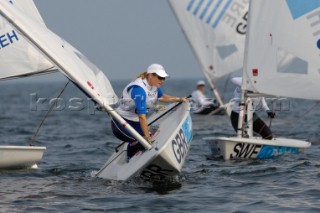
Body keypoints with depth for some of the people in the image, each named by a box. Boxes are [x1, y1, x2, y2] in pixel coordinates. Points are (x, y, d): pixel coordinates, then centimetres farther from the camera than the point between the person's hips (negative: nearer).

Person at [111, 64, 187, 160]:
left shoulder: (154, 85, 2)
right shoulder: (139, 89, -28)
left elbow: (162, 97, 27)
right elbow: (142, 116, -31)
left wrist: (179, 99, 15)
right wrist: (147, 136, -32)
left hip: (135, 123, 9)